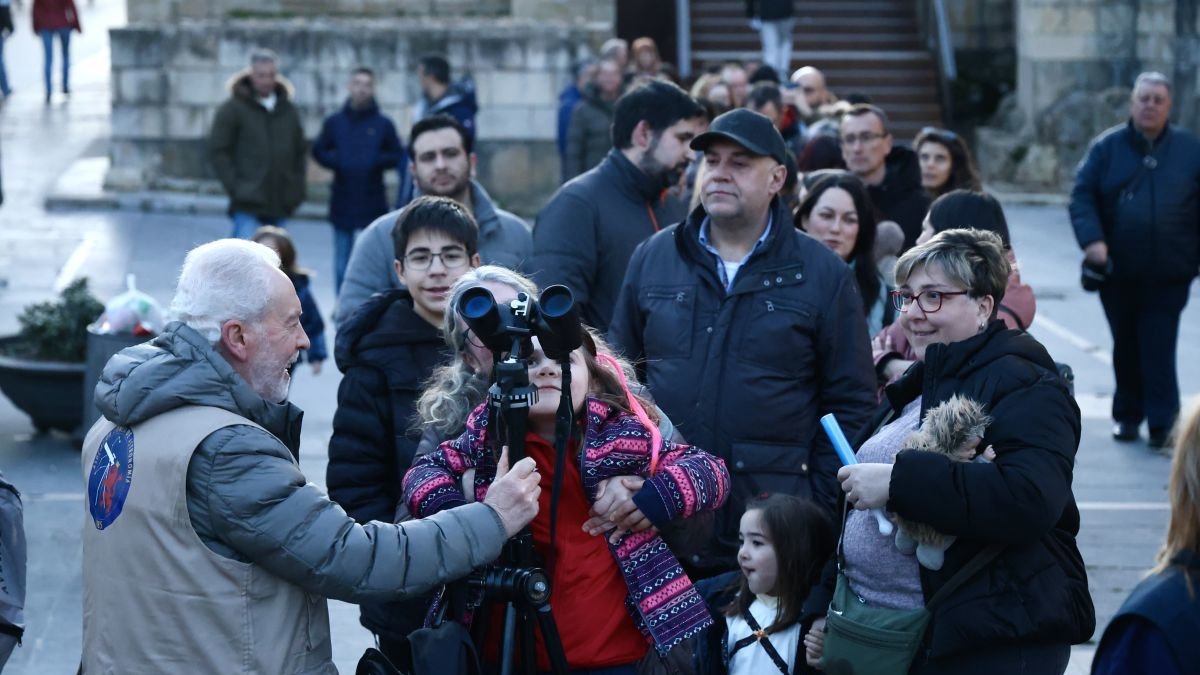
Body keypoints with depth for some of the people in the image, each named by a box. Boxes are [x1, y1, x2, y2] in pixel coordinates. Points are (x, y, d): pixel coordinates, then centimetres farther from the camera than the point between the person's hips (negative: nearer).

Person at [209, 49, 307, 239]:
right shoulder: (233, 109, -2)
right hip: (247, 205, -5)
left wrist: (296, 189, 8)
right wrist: (235, 187, -12)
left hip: (280, 207, 5)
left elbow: (300, 152, 20)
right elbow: (217, 151, -5)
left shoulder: (288, 111, 14)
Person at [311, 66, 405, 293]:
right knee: (342, 264, 9)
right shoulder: (334, 122, 5)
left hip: (373, 204, -2)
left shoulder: (383, 124, 0)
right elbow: (319, 151, 12)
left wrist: (377, 161, -13)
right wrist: (334, 160, -7)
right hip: (342, 204, 2)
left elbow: (398, 155, 4)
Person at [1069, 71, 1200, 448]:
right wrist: (1092, 239, -19)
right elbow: (1082, 196, -4)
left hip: (1168, 275, -1)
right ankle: (1127, 415, 23)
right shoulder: (1107, 147, 2)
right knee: (1126, 346, 11)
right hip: (1118, 272, 1)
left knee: (1159, 350, -6)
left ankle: (1162, 422, -4)